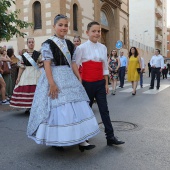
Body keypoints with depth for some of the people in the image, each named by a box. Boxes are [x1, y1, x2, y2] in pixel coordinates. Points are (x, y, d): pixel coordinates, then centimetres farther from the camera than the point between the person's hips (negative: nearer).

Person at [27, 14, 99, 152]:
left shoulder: (69, 44, 13)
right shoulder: (48, 44, -5)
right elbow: (47, 65, -12)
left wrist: (78, 78, 10)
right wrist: (52, 84, -20)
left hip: (69, 78, 6)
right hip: (55, 79, -6)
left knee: (76, 108, 1)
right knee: (57, 109, -1)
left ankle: (81, 140, 7)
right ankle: (55, 140, 18)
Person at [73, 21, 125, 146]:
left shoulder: (103, 48, 6)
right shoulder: (82, 48, -7)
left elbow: (105, 67, 11)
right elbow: (75, 65, -4)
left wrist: (106, 83, 10)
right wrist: (80, 81, -7)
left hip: (100, 83, 4)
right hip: (87, 83, -3)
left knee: (104, 110, 4)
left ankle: (110, 137, 11)